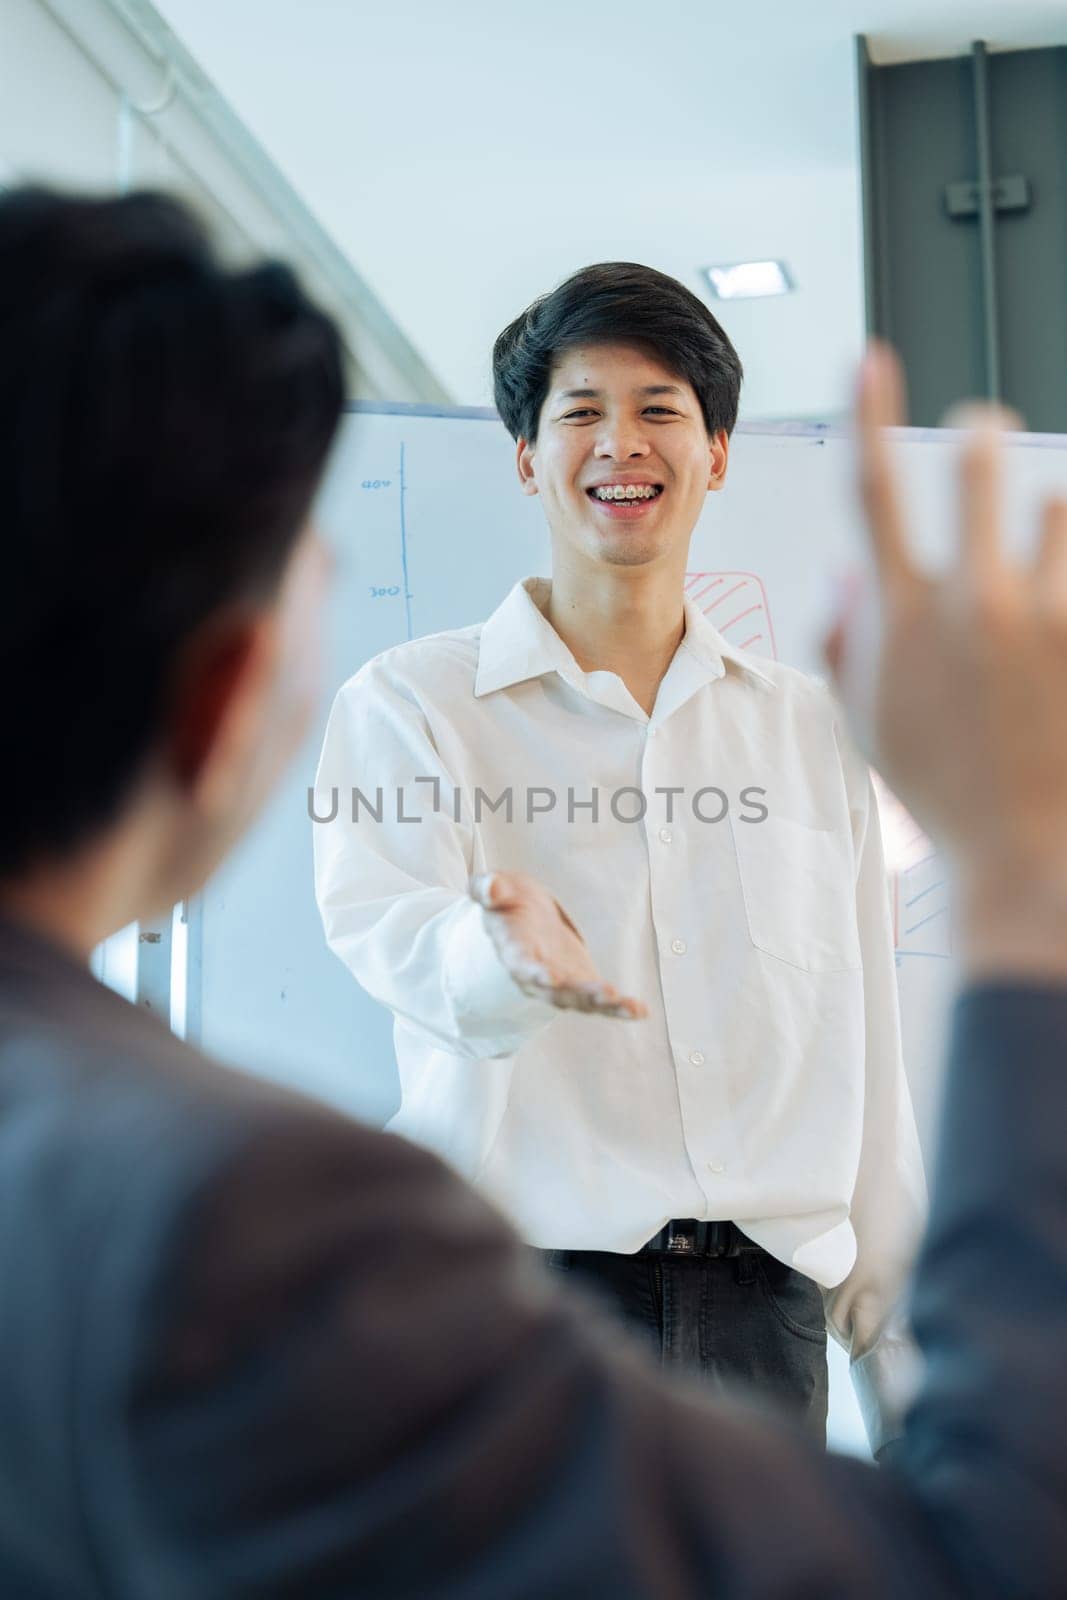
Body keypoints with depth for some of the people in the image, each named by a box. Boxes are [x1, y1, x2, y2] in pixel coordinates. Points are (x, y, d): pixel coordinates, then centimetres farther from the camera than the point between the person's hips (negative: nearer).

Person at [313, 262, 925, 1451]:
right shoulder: (409, 702, 5)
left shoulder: (813, 728, 14)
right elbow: (381, 923, -12)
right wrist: (501, 952, -35)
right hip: (519, 1295, -2)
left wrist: (894, 1336, 10)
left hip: (762, 1305, 3)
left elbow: (866, 1057, 13)